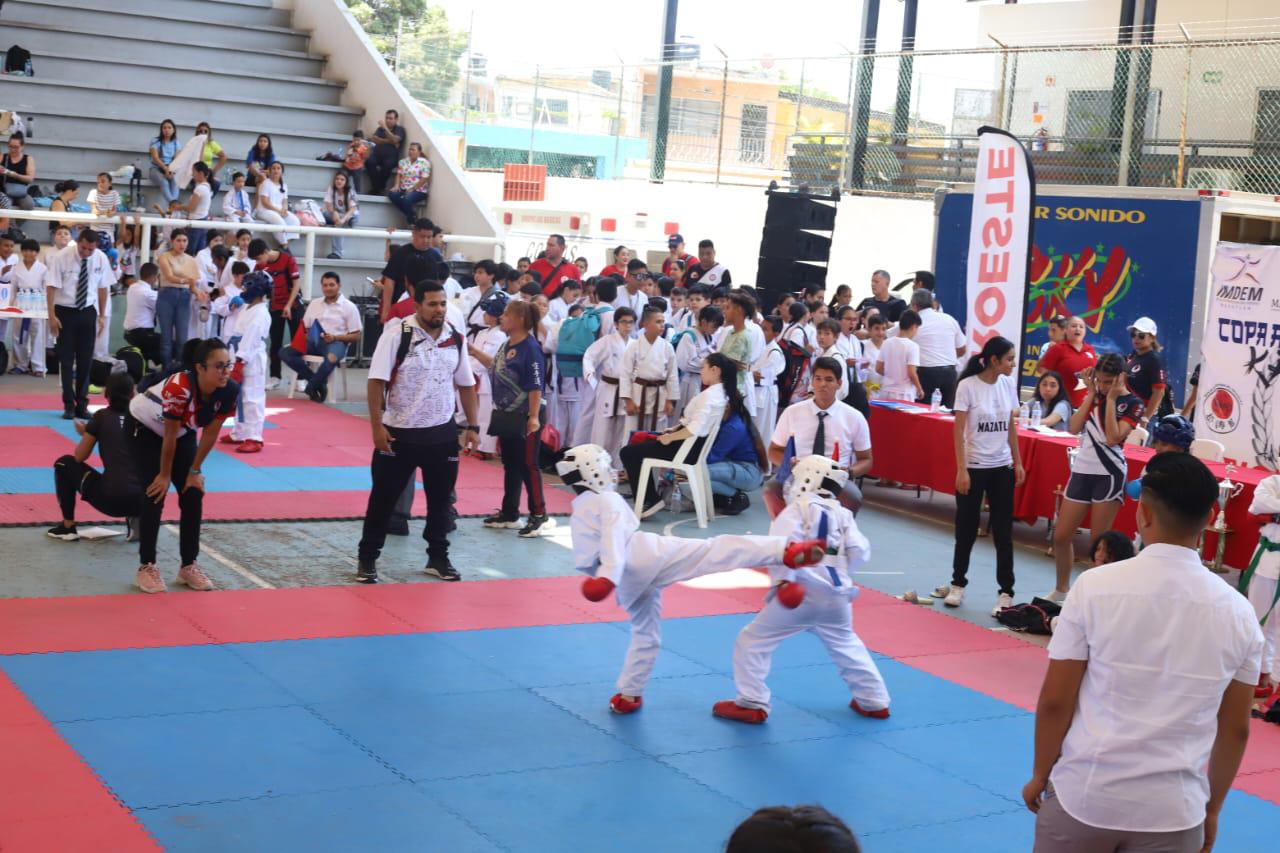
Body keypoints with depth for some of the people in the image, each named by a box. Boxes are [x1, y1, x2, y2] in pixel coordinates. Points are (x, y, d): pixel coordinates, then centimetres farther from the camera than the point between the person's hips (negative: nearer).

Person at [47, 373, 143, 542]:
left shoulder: (102, 416, 4)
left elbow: (79, 457, 10)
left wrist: (86, 434, 29)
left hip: (110, 499, -3)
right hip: (142, 500, 3)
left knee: (65, 464, 21)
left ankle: (68, 527, 21)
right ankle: (136, 518, 13)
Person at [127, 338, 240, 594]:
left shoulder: (230, 391, -26)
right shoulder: (179, 388, -41)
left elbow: (210, 433, -13)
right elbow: (169, 435, -28)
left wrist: (194, 471, -8)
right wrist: (165, 475, -17)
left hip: (184, 433, 5)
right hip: (144, 428, -5)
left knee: (193, 495, -3)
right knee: (154, 495, -11)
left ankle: (189, 565, 9)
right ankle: (146, 567, 0)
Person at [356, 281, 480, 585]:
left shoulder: (456, 338, 2)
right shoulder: (397, 334, -13)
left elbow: (466, 384, 11)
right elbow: (377, 380, -13)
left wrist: (472, 427, 8)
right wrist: (377, 426, -17)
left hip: (442, 432, 4)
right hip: (399, 432, -4)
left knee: (440, 497, 13)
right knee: (383, 496, 6)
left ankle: (438, 557, 28)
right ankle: (367, 558, 19)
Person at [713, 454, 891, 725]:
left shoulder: (797, 509, -2)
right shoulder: (843, 514, 13)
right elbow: (860, 552, 7)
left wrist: (782, 579, -24)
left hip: (801, 591, -6)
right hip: (836, 595, 6)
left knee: (753, 641, 4)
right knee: (846, 645, 29)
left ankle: (752, 704, 2)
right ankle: (874, 701, 33)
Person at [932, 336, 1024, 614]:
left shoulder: (1008, 385, 3)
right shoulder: (968, 386, -12)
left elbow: (1011, 428, 10)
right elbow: (958, 431, -11)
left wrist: (1018, 463, 8)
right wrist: (961, 470, -14)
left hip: (1002, 467, 4)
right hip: (973, 466, -4)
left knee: (1003, 531, 3)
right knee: (966, 528, 8)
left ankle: (1006, 591, 9)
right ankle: (958, 583, 25)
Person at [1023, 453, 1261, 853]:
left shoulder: (1096, 587, -12)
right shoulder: (1238, 613, -5)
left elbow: (1054, 701, -7)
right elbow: (1235, 729, 4)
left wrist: (1040, 775, 8)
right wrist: (1212, 808, 17)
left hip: (1084, 793, -1)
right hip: (1174, 810, 1)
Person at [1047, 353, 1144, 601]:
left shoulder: (1132, 404, -6)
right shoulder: (1094, 395, 8)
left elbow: (1113, 438, -19)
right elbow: (1074, 428, -5)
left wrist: (1111, 399, -16)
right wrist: (1091, 393, -4)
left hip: (1109, 474, -5)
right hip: (1081, 471, 5)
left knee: (1098, 541, 0)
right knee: (1061, 536, 7)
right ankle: (1060, 590, 24)